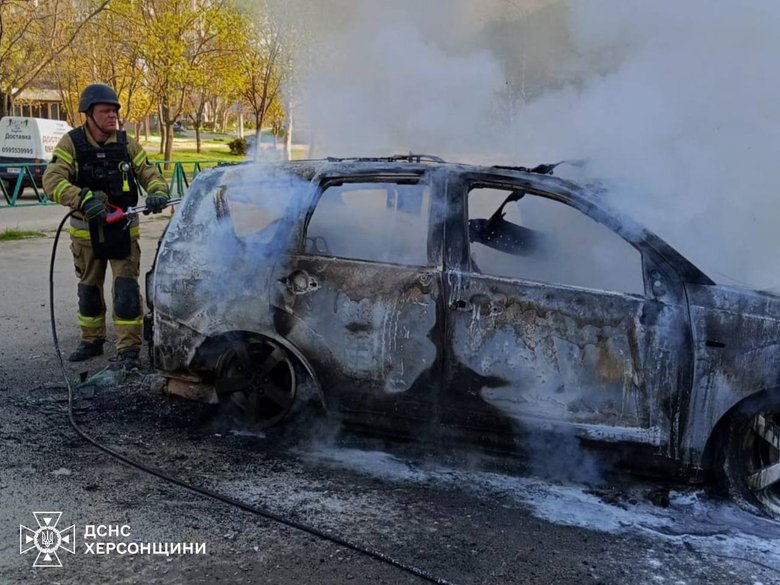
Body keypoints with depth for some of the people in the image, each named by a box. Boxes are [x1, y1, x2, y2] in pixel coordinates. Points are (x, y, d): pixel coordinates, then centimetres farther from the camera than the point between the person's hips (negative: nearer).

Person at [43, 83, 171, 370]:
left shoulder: (127, 144, -4)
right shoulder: (71, 143, -10)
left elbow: (149, 174, 0)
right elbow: (52, 181, -20)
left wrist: (157, 193, -23)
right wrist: (83, 199, -36)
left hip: (123, 231, -1)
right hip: (86, 231, 1)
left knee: (126, 289, -7)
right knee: (88, 289, 16)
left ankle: (128, 349, 1)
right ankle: (92, 341, 34)